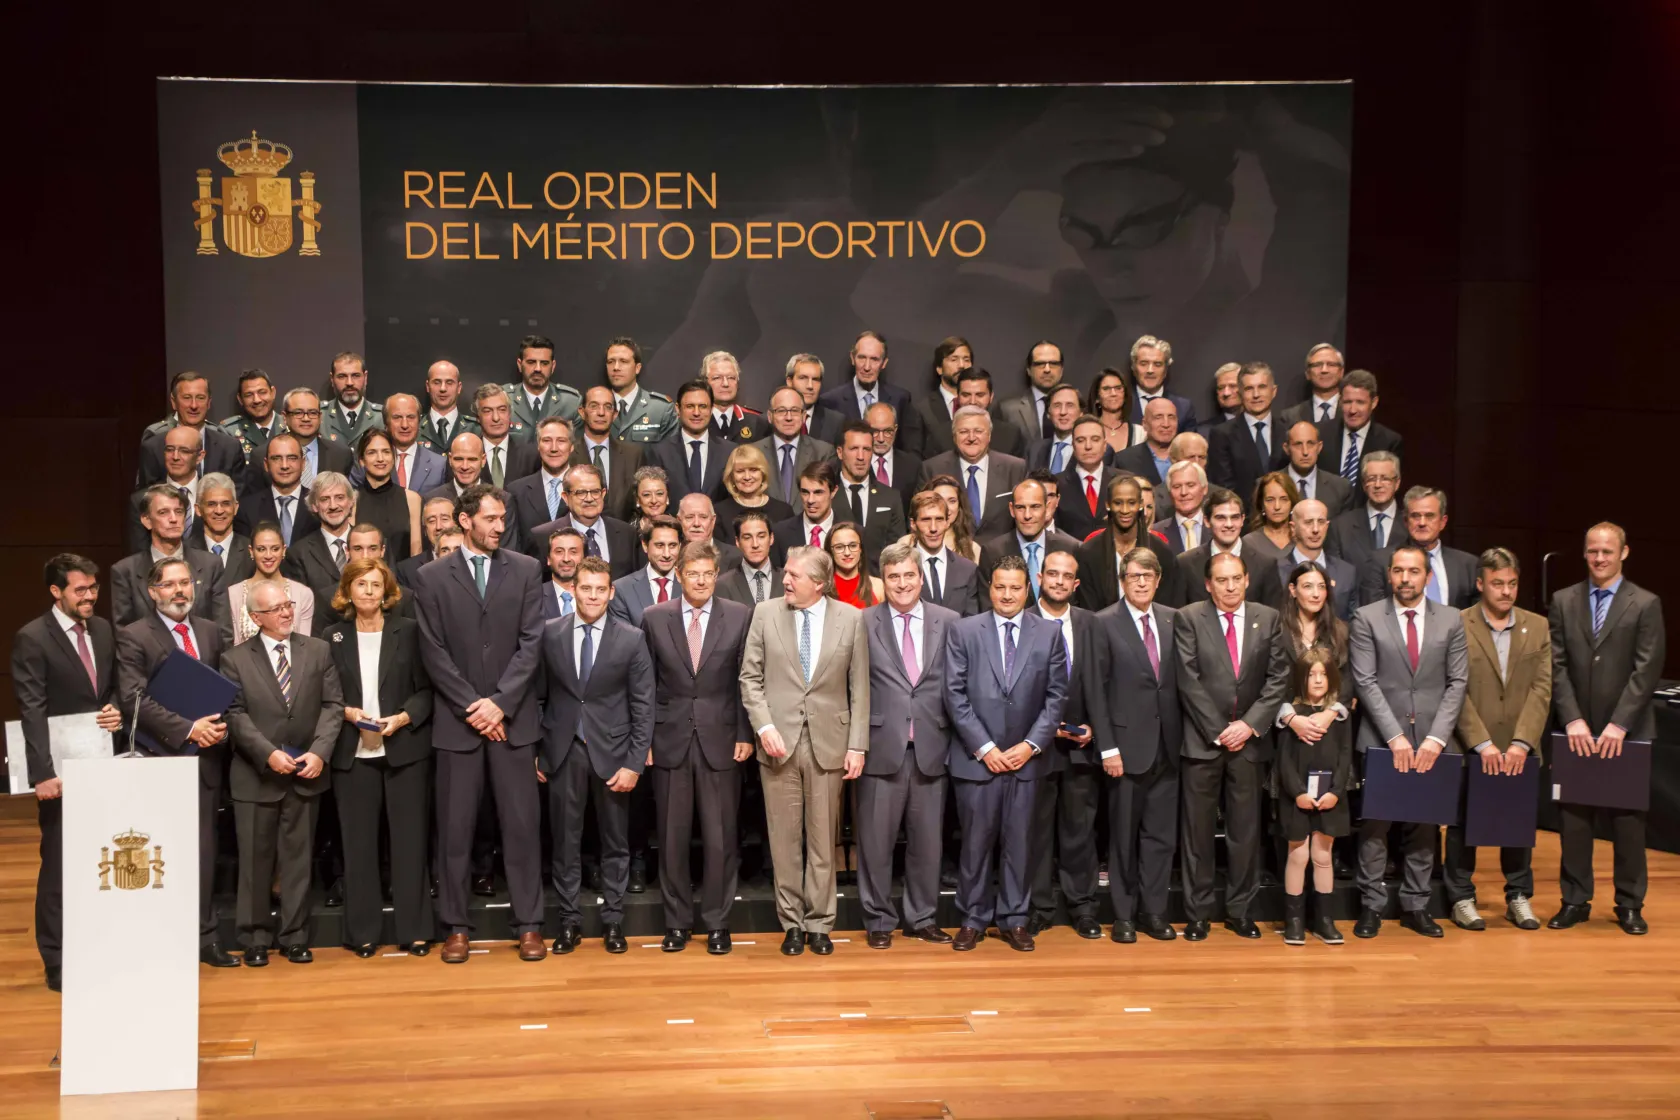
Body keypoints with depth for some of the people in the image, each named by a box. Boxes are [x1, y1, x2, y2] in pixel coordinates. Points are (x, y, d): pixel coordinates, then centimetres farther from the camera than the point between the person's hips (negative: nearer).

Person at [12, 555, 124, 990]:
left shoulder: (103, 630, 11)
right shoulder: (32, 638, -8)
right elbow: (32, 711, -14)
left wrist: (116, 709, -2)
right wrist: (43, 773, -21)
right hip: (62, 771, -5)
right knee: (59, 865, 2)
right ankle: (57, 962, 10)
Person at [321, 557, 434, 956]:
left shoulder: (409, 631, 2)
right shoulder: (332, 636, 6)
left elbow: (426, 688, 1)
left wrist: (403, 717, -13)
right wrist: (346, 712, -10)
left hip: (405, 749, -1)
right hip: (353, 754, 1)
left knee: (409, 840, 2)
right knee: (358, 843, 5)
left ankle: (415, 931, 10)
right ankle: (362, 933, 15)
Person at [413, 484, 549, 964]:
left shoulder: (526, 570, 5)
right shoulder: (433, 576, 3)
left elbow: (531, 642, -1)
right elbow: (433, 652, -1)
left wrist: (499, 702, -10)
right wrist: (471, 706, -9)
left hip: (512, 718, 0)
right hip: (457, 720, 0)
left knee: (521, 823, 3)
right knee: (454, 827, 4)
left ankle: (528, 924, 11)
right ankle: (455, 926, 14)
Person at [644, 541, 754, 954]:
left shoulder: (740, 617, 1)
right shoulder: (655, 618, 4)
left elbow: (747, 681, 3)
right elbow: (646, 684, 5)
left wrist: (745, 734, -3)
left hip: (720, 740, -1)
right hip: (670, 740, 1)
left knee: (720, 838, 3)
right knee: (672, 837, 7)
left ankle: (717, 923, 15)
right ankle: (677, 922, 18)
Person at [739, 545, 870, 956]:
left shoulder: (850, 618, 0)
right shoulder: (765, 614, 1)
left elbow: (859, 688, 1)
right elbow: (750, 677, 3)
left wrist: (857, 745, -3)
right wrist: (764, 726, -9)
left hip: (828, 742, 0)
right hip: (779, 741, 0)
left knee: (822, 840, 7)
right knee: (784, 838, 6)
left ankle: (819, 924, 18)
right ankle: (792, 923, 18)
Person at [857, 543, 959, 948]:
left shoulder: (948, 621, 6)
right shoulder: (863, 623, 1)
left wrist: (955, 736, 2)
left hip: (931, 747, 2)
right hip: (882, 746, -2)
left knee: (927, 839, 10)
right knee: (876, 839, 4)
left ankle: (921, 918, 24)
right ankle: (878, 920, 18)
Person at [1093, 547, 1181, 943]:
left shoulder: (1173, 620, 8)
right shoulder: (1104, 623, -4)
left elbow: (1180, 680, 11)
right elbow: (1096, 689, -6)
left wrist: (1182, 735, 4)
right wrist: (1107, 747, -11)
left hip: (1166, 745, 4)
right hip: (1127, 744, -4)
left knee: (1161, 834, 8)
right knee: (1124, 836, 5)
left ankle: (1153, 912, 19)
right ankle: (1124, 915, 15)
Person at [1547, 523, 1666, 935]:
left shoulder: (1646, 604, -1)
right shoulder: (1563, 601, 6)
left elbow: (1647, 670, -8)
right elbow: (1557, 666, 2)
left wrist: (1619, 724, -14)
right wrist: (1573, 720, -8)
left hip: (1627, 733, -2)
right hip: (1577, 731, 2)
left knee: (1628, 820, 6)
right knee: (1573, 817, 5)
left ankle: (1629, 904, 16)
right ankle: (1575, 900, 15)